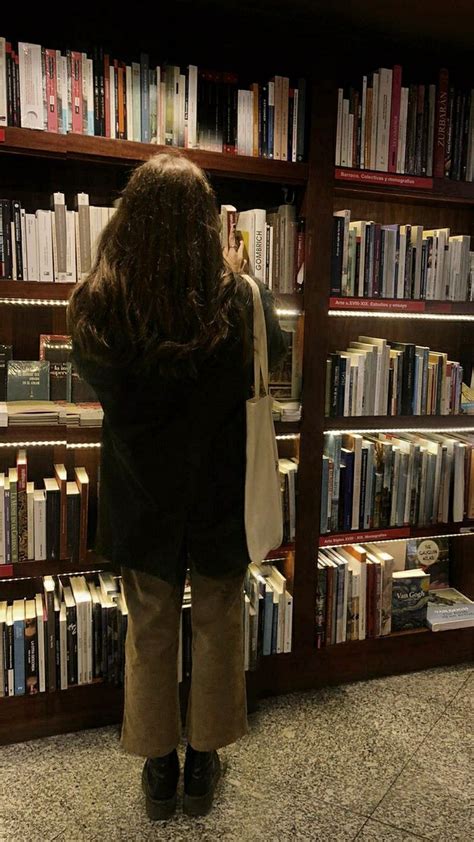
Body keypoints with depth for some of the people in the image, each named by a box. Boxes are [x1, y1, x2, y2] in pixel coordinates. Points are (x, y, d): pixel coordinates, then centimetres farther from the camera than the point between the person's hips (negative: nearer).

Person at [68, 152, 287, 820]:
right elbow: (274, 350, 4)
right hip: (219, 491, 0)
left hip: (142, 495, 1)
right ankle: (204, 765, 37)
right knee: (217, 628, 18)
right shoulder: (234, 297, -18)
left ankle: (159, 769, 36)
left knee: (150, 633, 18)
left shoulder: (97, 301, -14)